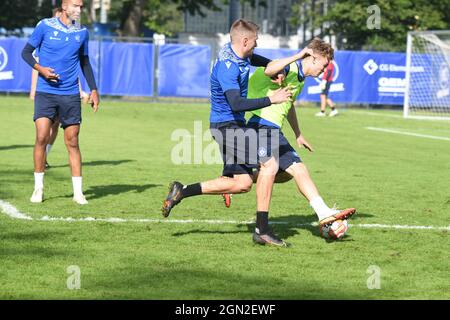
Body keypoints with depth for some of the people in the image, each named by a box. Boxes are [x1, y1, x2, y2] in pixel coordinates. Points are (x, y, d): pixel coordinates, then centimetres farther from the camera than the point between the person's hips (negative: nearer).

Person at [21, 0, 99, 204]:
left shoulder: (82, 32, 7)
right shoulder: (45, 26, -3)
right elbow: (26, 52, 2)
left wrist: (93, 89, 13)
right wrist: (40, 68, -15)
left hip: (71, 95, 3)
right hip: (45, 92, -2)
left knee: (72, 142, 2)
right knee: (42, 137, -12)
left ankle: (78, 192, 8)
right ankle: (38, 188, 1)